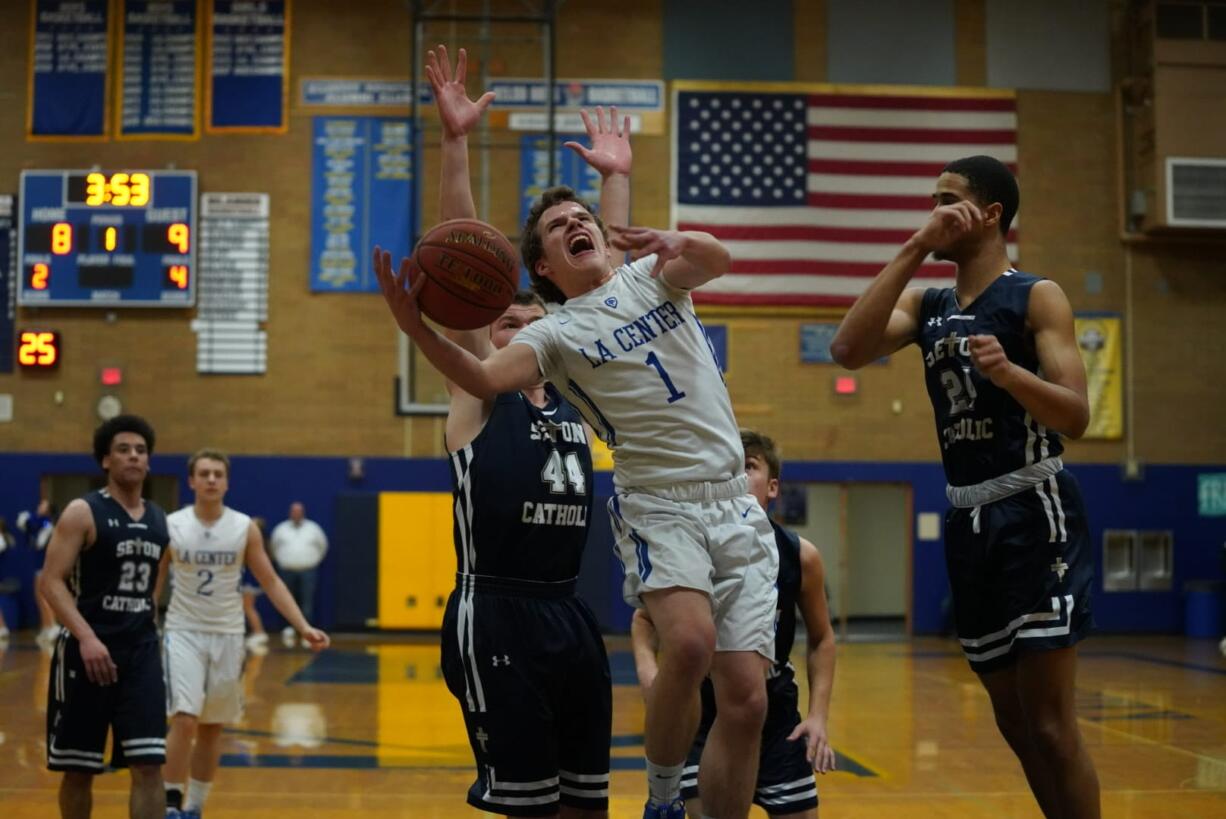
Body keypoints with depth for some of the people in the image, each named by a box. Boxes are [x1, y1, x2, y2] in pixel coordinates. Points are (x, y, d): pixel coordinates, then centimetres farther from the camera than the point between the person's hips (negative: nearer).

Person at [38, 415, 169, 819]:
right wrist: (87, 638, -25)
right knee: (78, 768, 6)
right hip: (87, 649, -4)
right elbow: (51, 581, -14)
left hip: (141, 650, 4)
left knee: (149, 765, -4)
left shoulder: (159, 520, 11)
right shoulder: (82, 513, -7)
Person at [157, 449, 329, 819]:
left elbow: (271, 582, 2)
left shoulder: (245, 528, -2)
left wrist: (304, 627, -7)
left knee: (212, 728, 9)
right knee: (185, 720, -16)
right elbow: (152, 584, 3)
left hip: (228, 635, 2)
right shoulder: (170, 526, -5)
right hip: (184, 632, -2)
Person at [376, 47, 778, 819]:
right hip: (659, 502, -3)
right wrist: (417, 328, -31)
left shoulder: (651, 276, 11)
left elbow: (716, 258, -10)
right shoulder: (555, 333, 5)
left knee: (746, 699, -3)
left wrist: (680, 242, -33)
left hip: (736, 503, 3)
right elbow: (486, 378, -15)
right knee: (691, 643, -29)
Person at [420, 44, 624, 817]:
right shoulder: (477, 391, 0)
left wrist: (616, 178, 17)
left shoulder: (571, 392, 14)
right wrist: (456, 143, -13)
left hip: (571, 616, 6)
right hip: (497, 618, -6)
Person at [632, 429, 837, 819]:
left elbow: (821, 639, 3)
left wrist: (818, 716, -6)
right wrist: (647, 668, -19)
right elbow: (644, 618, 1)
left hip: (775, 711, 2)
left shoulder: (800, 556, -11)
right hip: (702, 710, -2)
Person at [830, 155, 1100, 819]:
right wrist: (912, 251, -9)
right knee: (1014, 722, 12)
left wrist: (1008, 371, -33)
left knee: (1049, 722, -8)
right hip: (967, 521, 7)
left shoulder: (1036, 297, -5)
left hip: (1033, 514, -7)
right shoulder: (926, 305, 12)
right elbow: (847, 351, -8)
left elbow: (1075, 417, -14)